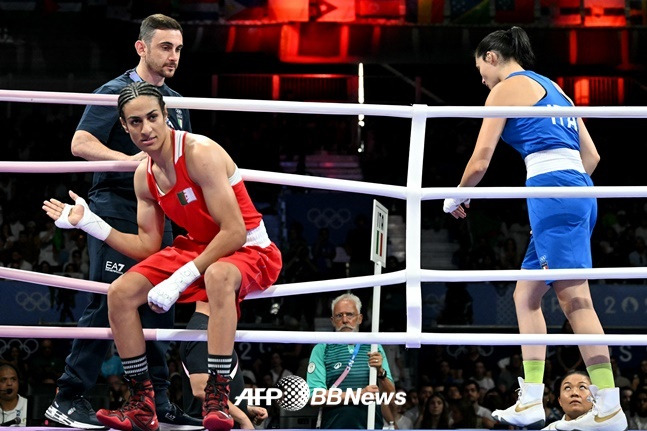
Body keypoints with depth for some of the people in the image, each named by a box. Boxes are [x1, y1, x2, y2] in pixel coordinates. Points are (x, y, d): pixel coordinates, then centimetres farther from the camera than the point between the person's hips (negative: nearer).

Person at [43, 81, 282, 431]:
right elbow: (148, 247, 5)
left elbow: (234, 232, -27)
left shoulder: (200, 153, -23)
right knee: (120, 292, -8)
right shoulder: (144, 176, 2)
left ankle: (217, 399, -38)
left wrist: (179, 280, -29)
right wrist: (89, 223, -4)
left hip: (249, 249, -8)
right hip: (196, 247, 8)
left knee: (218, 275, -42)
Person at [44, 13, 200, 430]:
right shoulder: (115, 92, -5)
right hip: (116, 208, -7)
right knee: (107, 305, -11)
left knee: (159, 307, 7)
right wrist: (128, 160, -28)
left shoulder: (176, 103, 17)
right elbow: (80, 143, -16)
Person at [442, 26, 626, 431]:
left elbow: (480, 161, 0)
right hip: (579, 189, 9)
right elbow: (591, 156, 23)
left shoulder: (507, 88, 2)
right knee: (526, 296, 12)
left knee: (575, 298, -13)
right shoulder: (551, 87, 26)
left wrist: (456, 198, 18)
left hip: (552, 190, -9)